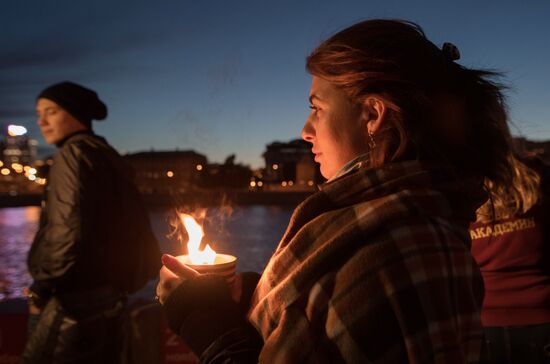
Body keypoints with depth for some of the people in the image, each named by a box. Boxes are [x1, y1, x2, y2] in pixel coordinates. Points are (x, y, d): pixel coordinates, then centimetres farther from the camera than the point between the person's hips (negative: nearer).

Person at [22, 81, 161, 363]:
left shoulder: (74, 153, -10)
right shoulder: (106, 155, 16)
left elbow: (69, 229, -20)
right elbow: (133, 225, 17)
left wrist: (42, 288, -11)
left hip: (79, 297, -10)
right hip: (108, 291, 10)